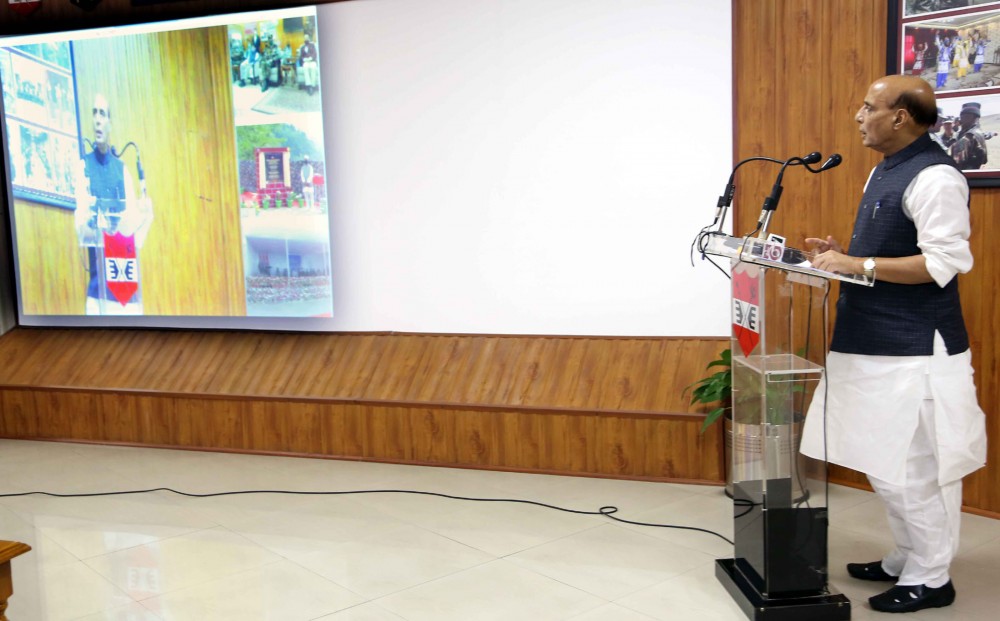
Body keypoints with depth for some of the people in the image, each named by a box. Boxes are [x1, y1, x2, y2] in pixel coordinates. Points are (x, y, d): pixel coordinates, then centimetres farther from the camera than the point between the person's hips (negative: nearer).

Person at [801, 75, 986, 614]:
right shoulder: (885, 169, 15)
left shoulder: (934, 177, -16)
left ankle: (930, 579, 15)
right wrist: (843, 254, 7)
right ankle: (906, 560, 32)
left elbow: (940, 263, -22)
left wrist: (858, 265, -23)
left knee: (914, 468, 0)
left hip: (915, 351, -10)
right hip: (874, 344, 10)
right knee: (882, 462, 17)